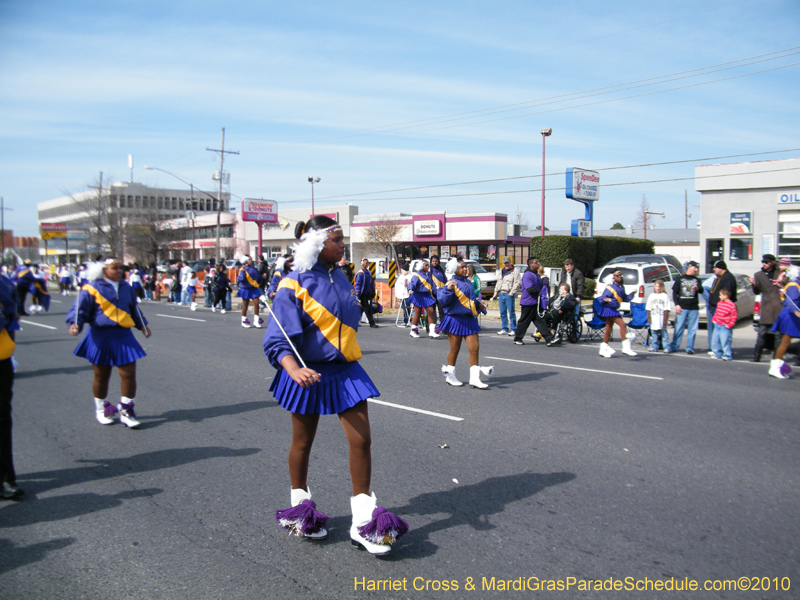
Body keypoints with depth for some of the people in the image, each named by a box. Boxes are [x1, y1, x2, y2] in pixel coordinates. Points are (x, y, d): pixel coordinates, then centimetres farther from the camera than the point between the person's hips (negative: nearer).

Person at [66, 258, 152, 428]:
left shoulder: (126, 287, 12)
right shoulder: (92, 288, -4)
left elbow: (134, 308, 26)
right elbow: (80, 309, -7)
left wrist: (142, 325, 31)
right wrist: (75, 324, -24)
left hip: (124, 337, 4)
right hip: (100, 338, -3)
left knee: (129, 374, -3)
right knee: (101, 376, 8)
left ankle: (125, 411, 10)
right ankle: (101, 410, 29)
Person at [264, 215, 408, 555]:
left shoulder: (341, 278, 5)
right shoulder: (294, 286, -15)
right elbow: (277, 340, -19)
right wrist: (294, 369, -35)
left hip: (345, 370, 5)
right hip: (309, 374, -5)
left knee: (361, 440, 0)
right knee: (303, 443, 13)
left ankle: (363, 522, 11)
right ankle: (300, 507, 37)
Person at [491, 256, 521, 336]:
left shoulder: (515, 271, -4)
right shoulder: (501, 271, 19)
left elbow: (518, 283, -11)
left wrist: (512, 292, -18)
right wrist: (495, 293, 18)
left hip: (509, 294, -7)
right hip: (501, 294, 7)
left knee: (511, 313, -5)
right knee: (502, 313, 8)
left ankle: (513, 330, 0)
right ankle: (504, 329, 15)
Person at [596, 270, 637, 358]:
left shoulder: (622, 287, 12)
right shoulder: (610, 288, -11)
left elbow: (625, 299, 20)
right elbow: (602, 298, -14)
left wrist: (632, 294, 6)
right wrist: (606, 299, -35)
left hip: (614, 310, 8)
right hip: (609, 309, -8)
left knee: (608, 330, 11)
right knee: (622, 324, -20)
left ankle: (603, 350, 18)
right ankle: (626, 347, -21)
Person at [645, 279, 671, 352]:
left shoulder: (665, 296, 1)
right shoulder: (651, 296, 12)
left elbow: (666, 309, -2)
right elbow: (648, 309, 13)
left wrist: (665, 320, -8)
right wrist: (649, 317, 6)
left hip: (662, 318, -3)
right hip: (654, 319, 3)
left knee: (664, 333, -3)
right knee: (654, 333, 6)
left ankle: (666, 347, -1)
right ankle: (654, 347, 13)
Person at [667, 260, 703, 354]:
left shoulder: (697, 280, 15)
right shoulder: (680, 279, 9)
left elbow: (701, 290, -2)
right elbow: (674, 293, 8)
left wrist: (697, 288, -27)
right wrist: (677, 305, -4)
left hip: (694, 308, 2)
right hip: (682, 308, -2)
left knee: (692, 329, 1)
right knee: (678, 328, -1)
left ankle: (690, 348, 7)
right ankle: (674, 346, 6)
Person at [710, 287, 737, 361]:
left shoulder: (731, 305, -14)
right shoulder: (719, 303, 9)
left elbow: (734, 316, -12)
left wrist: (730, 325, -14)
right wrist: (714, 319, 12)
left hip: (725, 327, -8)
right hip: (717, 325, 8)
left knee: (725, 341, -8)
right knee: (715, 340, 11)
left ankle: (727, 355, 2)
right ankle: (718, 353, 23)